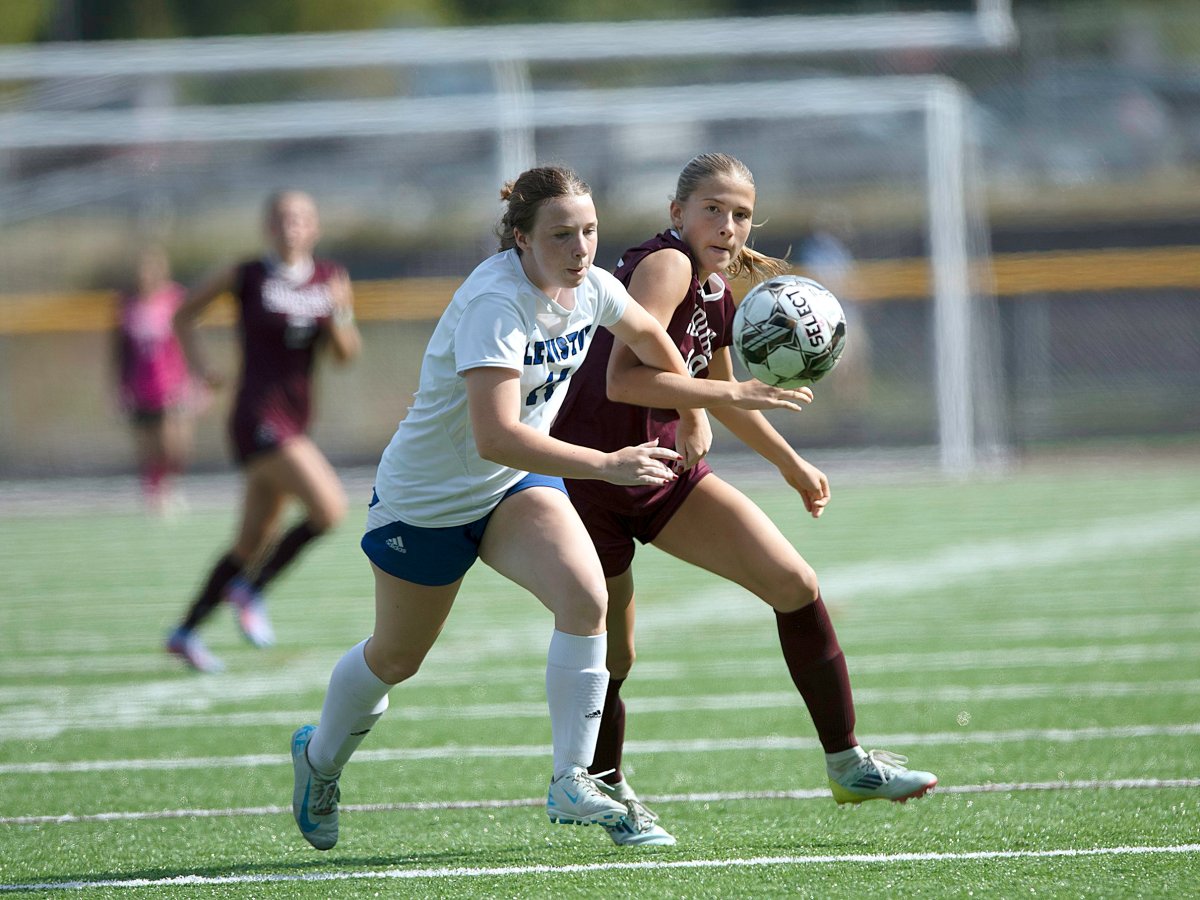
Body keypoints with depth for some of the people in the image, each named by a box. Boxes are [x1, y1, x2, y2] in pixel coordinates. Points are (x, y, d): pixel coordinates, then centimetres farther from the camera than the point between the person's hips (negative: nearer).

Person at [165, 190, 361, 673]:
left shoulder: (331, 279, 8)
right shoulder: (247, 276, -3)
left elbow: (347, 354, 4)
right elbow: (184, 314, 9)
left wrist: (339, 315, -15)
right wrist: (198, 365, -4)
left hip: (293, 423, 6)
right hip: (259, 418, -6)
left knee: (252, 543, 12)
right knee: (329, 508, -20)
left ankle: (186, 632, 24)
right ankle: (250, 590, -4)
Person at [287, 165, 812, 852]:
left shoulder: (591, 287, -11)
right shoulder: (495, 304, -33)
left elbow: (648, 335, 15)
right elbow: (495, 437, -43)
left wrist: (694, 414, 21)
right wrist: (606, 465, -46)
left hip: (518, 485, 5)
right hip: (428, 498, -5)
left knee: (585, 596, -24)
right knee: (397, 658, 13)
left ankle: (572, 782, -16)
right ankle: (321, 757, 44)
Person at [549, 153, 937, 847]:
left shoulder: (717, 295, 6)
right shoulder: (665, 266, -20)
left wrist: (791, 463, 31)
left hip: (664, 471, 8)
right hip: (589, 477, -8)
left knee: (795, 585, -3)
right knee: (608, 659, -1)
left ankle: (847, 763, 6)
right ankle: (609, 791, 26)